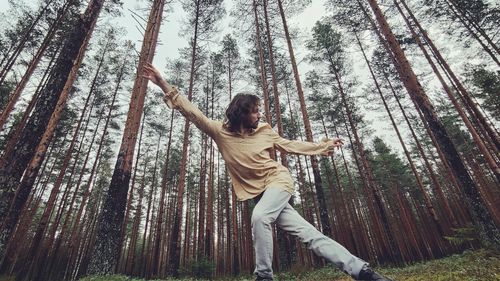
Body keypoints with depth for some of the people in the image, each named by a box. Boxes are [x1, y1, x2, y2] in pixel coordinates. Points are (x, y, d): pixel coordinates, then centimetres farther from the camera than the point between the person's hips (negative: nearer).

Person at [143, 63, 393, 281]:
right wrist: (163, 84, -8)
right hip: (259, 191, 1)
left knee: (259, 216, -32)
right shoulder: (221, 132, -2)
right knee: (309, 234, -5)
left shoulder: (264, 131, 1)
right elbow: (192, 112, -4)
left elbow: (291, 145, 12)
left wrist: (323, 146, 15)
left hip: (278, 180, -1)